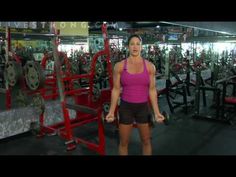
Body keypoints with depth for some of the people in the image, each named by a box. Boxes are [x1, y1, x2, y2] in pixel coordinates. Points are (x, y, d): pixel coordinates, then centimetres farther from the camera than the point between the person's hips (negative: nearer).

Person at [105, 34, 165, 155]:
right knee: (124, 142, 13)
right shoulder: (119, 66, -4)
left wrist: (157, 112, -4)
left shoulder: (150, 66, -2)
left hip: (143, 107, 1)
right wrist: (111, 111, -4)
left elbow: (152, 90, 1)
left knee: (146, 141, 17)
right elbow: (116, 90, -1)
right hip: (126, 107, -1)